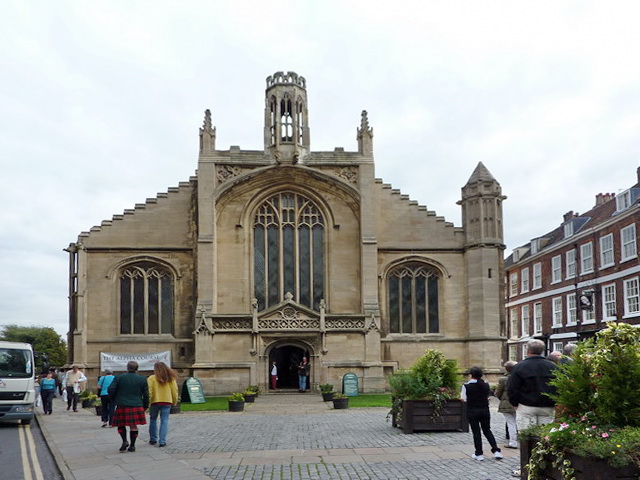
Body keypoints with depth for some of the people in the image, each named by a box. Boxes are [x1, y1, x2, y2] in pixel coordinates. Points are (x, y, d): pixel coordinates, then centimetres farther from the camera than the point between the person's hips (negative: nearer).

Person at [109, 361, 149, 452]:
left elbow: (111, 389, -5)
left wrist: (114, 400, 10)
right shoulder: (142, 379, 3)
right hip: (136, 406, 1)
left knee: (121, 425, 13)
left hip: (122, 406, -1)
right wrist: (145, 406, 15)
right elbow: (146, 394, 4)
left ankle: (125, 441, -5)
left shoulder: (119, 377, 1)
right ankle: (132, 445, 6)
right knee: (133, 426, 6)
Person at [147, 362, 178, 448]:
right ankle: (162, 441, -3)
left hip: (155, 402, -1)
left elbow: (149, 392, -11)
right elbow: (174, 391, 5)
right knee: (164, 421, 4)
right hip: (167, 402, 2)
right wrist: (175, 402, 14)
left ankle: (153, 439, 22)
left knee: (153, 420, 16)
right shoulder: (171, 378, 3)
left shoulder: (151, 378, -6)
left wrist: (148, 402, -5)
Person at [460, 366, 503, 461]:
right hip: (485, 410, 3)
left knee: (476, 432, 5)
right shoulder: (486, 385, -1)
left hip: (472, 411, -3)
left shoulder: (467, 386, -13)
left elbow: (464, 399, -9)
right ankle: (496, 451, 8)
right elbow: (488, 396, 5)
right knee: (487, 430, 15)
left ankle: (479, 454, 8)